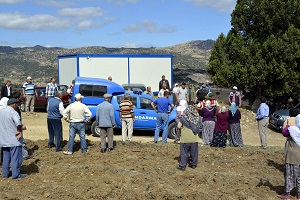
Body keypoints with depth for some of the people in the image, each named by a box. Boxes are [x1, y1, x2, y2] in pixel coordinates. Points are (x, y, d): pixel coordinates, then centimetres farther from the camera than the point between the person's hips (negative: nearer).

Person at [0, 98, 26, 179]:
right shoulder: (13, 112, -16)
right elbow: (18, 123, -32)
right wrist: (20, 131, -20)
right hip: (14, 140, -8)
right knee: (16, 157, 1)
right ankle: (16, 174, 4)